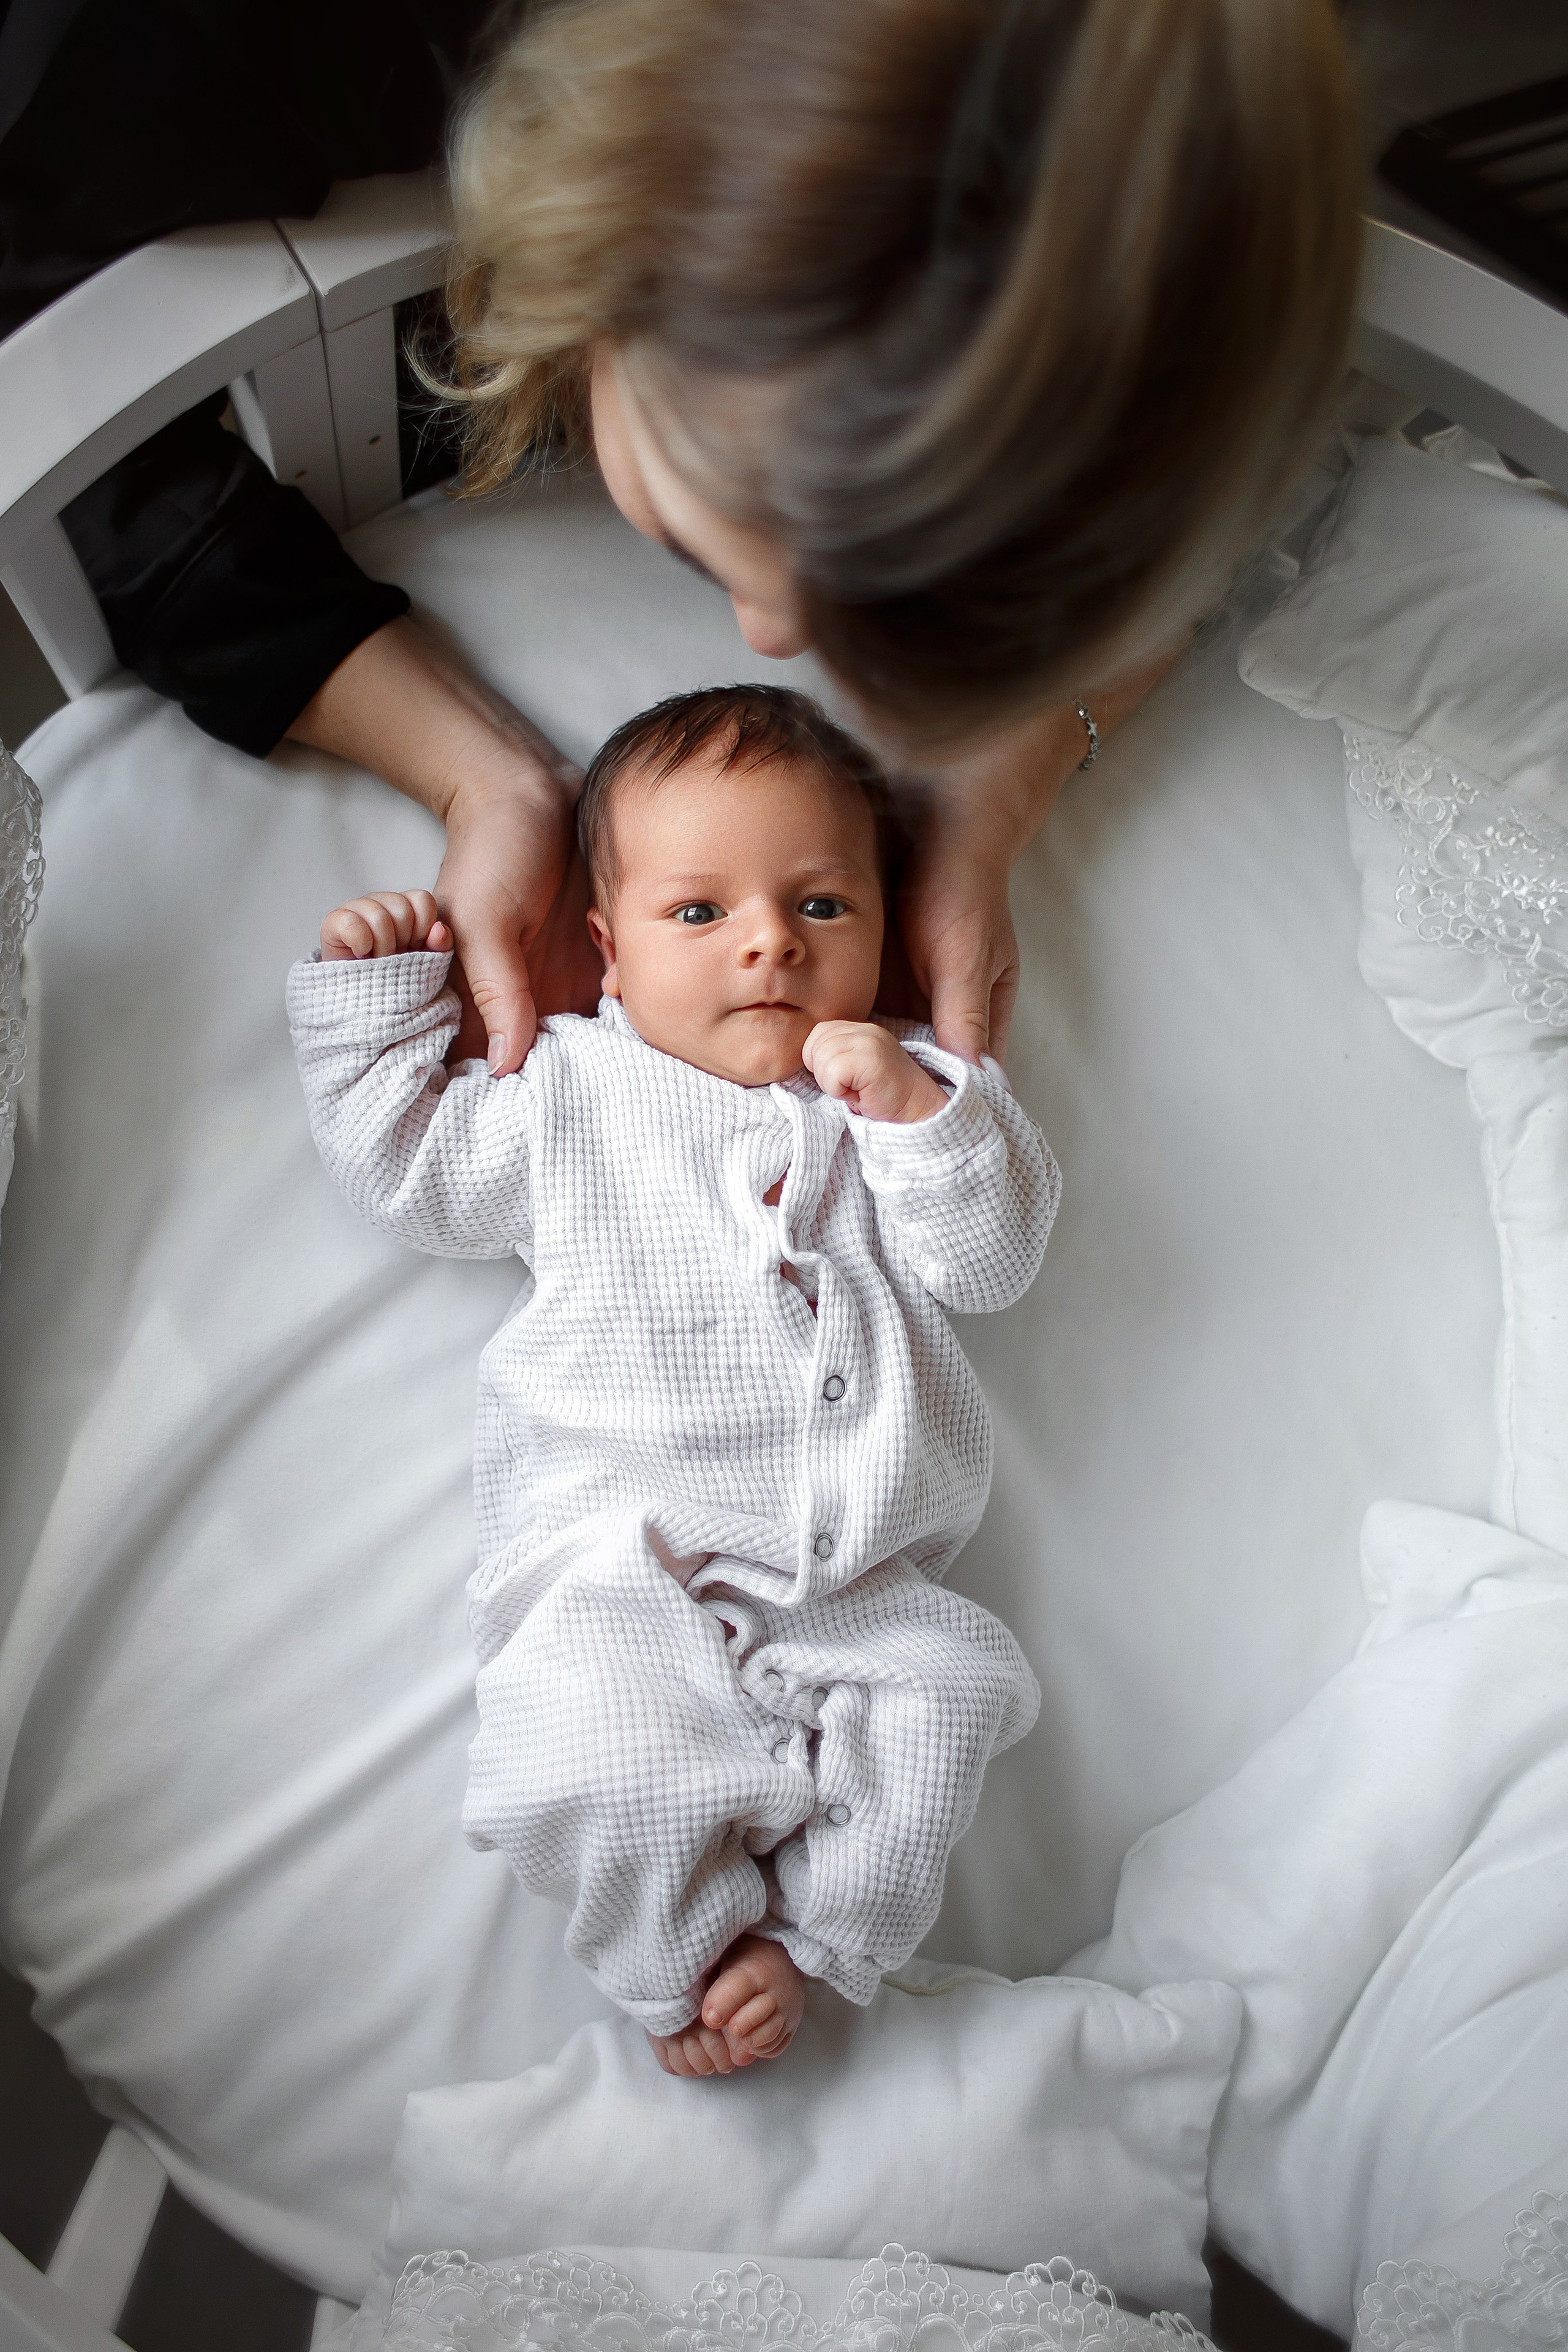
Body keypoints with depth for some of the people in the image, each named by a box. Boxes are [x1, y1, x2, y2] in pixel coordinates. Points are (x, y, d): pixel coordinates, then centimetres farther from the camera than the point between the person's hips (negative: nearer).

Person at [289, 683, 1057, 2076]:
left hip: (861, 1578, 2)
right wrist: (375, 992, 17)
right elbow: (414, 1170, 21)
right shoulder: (573, 1092, 11)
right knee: (601, 1760, -24)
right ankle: (687, 1958, 5)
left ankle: (794, 1937, -3)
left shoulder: (901, 1093, 12)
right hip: (622, 1567, -2)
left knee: (952, 1697, -20)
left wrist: (918, 1110, -12)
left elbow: (998, 1262, 3)